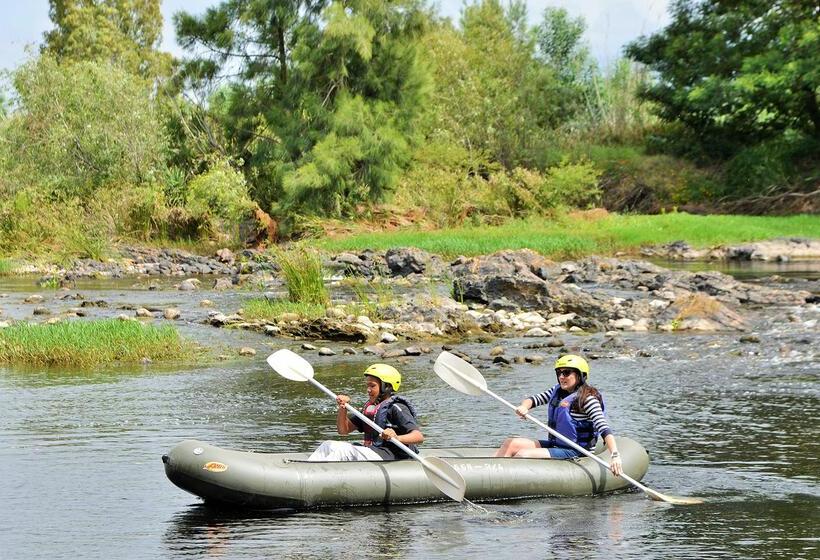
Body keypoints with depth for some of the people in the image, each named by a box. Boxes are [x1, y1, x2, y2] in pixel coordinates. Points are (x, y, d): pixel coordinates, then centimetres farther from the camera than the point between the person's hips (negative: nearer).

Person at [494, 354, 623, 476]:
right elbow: (535, 399, 13)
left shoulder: (587, 398, -16)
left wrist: (615, 455, -37)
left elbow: (604, 428, -24)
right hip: (555, 444, 9)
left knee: (522, 455, -19)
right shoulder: (557, 391, 10)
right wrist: (524, 407, -13)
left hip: (574, 453, -9)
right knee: (510, 443, 0)